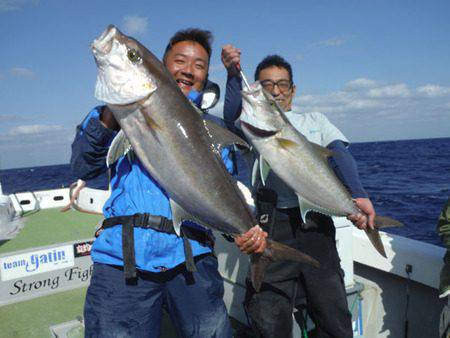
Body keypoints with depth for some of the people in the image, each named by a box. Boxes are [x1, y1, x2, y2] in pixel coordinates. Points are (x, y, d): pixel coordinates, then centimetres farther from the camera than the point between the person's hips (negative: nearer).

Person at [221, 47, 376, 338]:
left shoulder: (315, 121, 21)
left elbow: (339, 154, 4)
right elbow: (232, 120, -9)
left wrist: (358, 194, -15)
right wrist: (233, 74, -24)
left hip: (318, 224, 2)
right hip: (272, 225, -2)